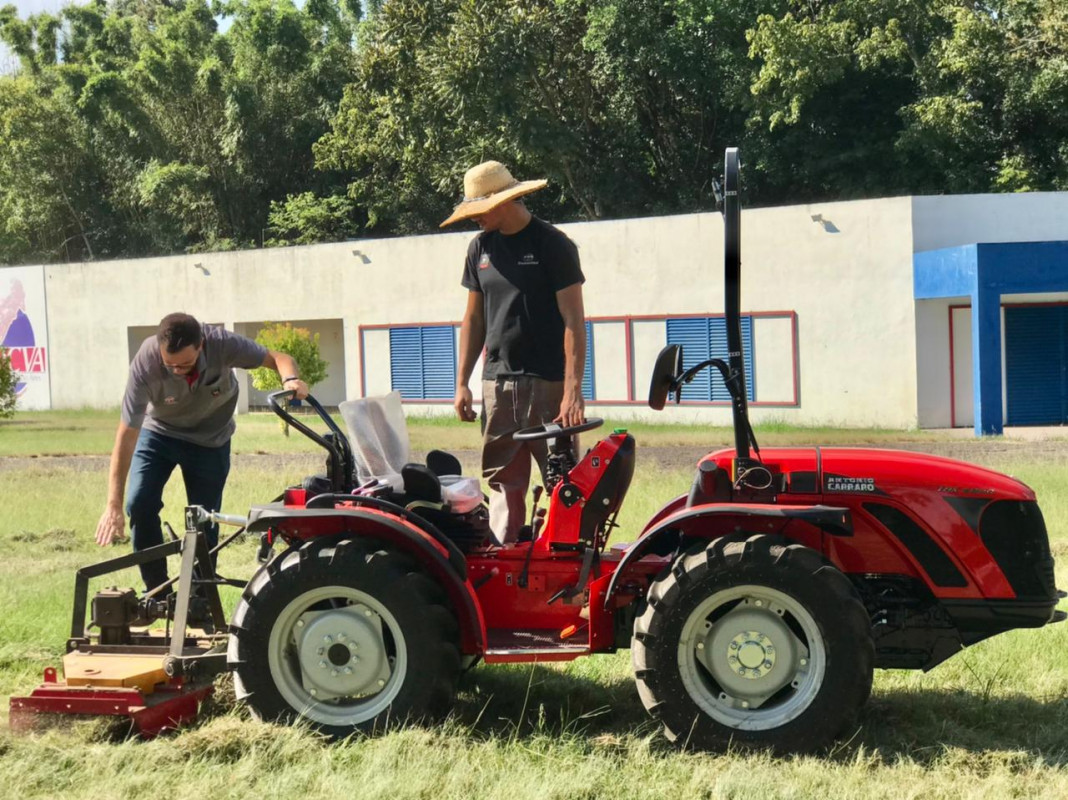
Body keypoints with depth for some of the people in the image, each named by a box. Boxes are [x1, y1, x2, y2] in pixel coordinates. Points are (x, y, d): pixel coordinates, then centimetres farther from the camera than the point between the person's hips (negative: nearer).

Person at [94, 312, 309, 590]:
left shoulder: (221, 343, -31)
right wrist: (114, 505, -35)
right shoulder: (145, 363, -33)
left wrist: (290, 379, -43)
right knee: (139, 503, -19)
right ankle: (157, 593, -3)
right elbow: (127, 434, -32)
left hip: (210, 440, 1)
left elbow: (277, 358, -17)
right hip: (158, 432, 0)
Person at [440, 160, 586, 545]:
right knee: (502, 482, 6)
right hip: (498, 382, 5)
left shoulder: (553, 245, -6)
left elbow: (573, 321, -9)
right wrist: (462, 382, 10)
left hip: (548, 383, -5)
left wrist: (573, 390, -17)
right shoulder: (481, 247, 11)